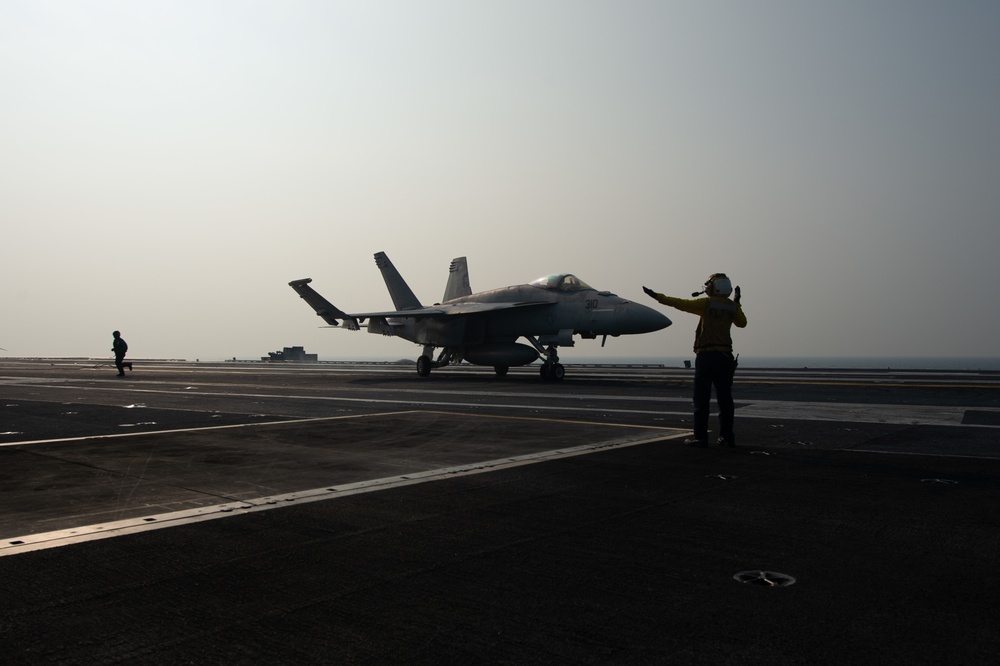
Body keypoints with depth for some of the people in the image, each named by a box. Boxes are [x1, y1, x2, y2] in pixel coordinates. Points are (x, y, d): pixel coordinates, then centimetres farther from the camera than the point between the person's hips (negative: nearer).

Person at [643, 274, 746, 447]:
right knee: (725, 398, 8)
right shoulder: (732, 307, 8)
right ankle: (727, 437, 10)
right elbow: (742, 323, 25)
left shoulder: (706, 303, -6)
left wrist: (658, 296, -3)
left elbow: (680, 303, -8)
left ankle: (701, 437, -1)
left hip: (706, 356, -5)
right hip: (725, 356, 5)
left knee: (702, 399, -1)